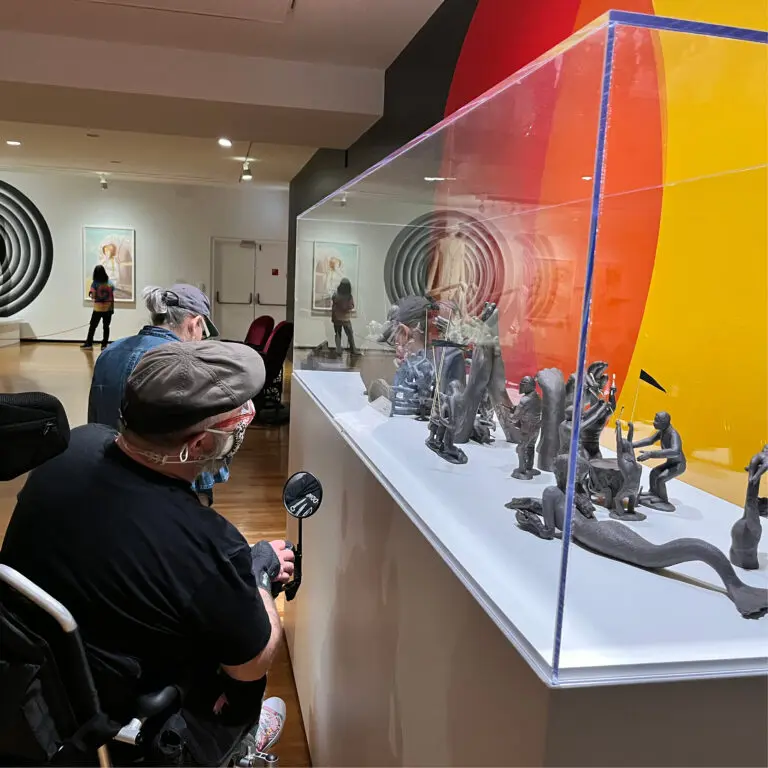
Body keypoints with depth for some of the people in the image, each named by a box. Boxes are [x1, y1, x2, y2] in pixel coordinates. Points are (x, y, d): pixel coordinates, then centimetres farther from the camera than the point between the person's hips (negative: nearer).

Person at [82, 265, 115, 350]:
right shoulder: (110, 283, 0)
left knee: (92, 326, 9)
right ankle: (104, 345, 7)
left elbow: (93, 296, -10)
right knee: (106, 327, 7)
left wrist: (90, 294, 10)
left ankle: (89, 344, 13)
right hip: (108, 308, 2)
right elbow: (112, 296, 3)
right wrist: (112, 308, 11)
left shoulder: (95, 283, -9)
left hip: (98, 308, -2)